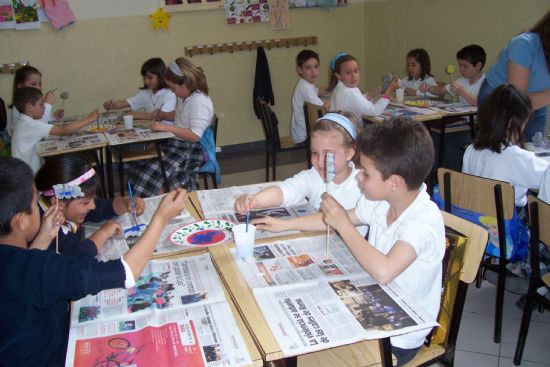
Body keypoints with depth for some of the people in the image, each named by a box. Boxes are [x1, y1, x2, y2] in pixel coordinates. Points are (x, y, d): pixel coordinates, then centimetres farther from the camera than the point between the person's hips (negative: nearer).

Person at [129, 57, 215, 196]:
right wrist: (164, 115, 14)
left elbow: (195, 135, -27)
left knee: (152, 173, -22)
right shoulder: (186, 97, 12)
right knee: (139, 167, -2)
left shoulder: (199, 101, -19)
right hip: (177, 145, 10)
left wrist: (167, 127, -24)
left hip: (190, 151, -10)